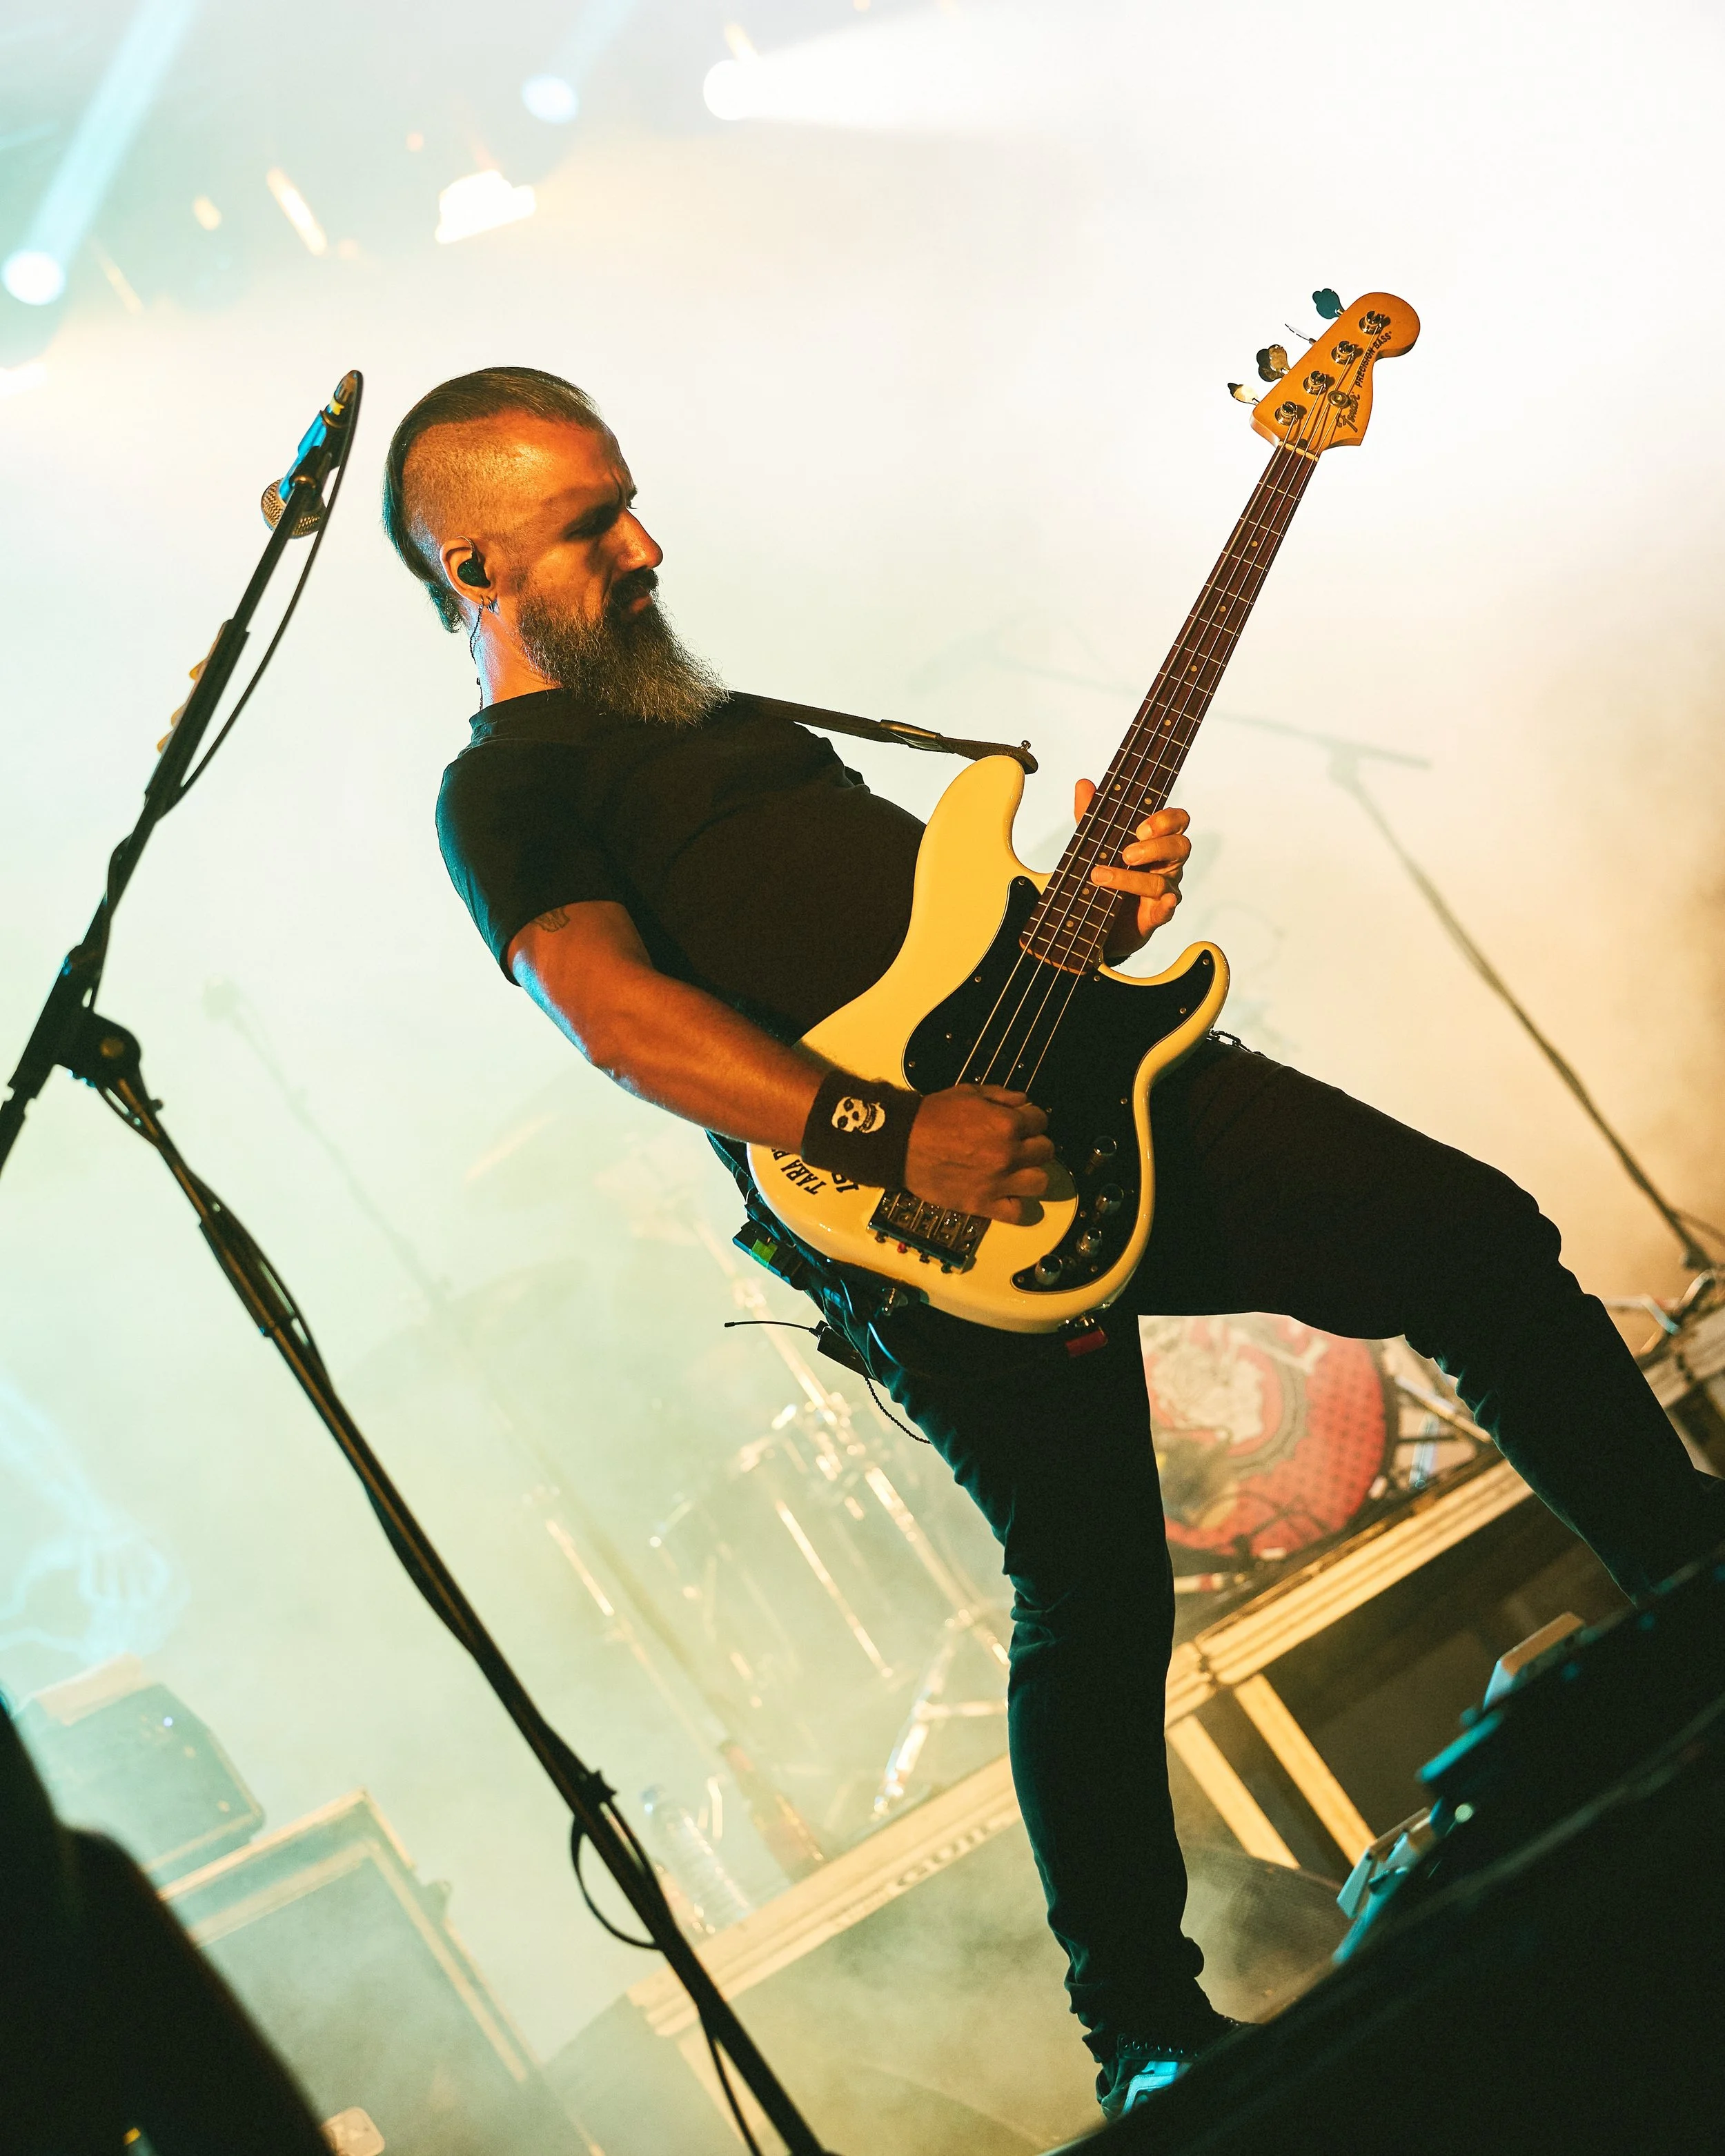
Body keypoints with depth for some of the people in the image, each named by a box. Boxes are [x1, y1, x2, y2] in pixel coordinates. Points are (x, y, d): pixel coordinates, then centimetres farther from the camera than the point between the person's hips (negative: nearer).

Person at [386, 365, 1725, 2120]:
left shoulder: (729, 721, 28)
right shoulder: (506, 793, 1)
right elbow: (617, 1012, -17)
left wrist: (1089, 905, 5)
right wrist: (885, 1137, -28)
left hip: (1095, 1086, 8)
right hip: (945, 1234, -8)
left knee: (1482, 1245, 4)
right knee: (1097, 1601, -8)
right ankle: (1148, 2032, 12)